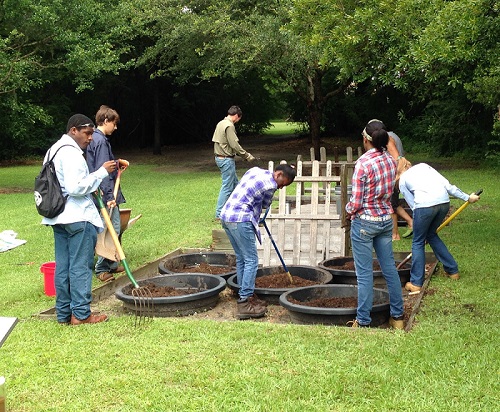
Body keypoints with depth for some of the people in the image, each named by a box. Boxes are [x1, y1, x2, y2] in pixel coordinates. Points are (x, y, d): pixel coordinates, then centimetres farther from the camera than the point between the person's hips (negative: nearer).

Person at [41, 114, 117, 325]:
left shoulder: (55, 149, 17)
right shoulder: (71, 153, -16)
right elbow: (75, 187, -23)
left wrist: (91, 189, 16)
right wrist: (102, 172, -17)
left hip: (59, 217, 10)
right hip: (77, 217, -10)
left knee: (63, 266, 12)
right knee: (80, 266, -3)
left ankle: (64, 313, 18)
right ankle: (81, 313, 3)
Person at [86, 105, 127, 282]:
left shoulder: (95, 139, 15)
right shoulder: (101, 141, -16)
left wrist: (115, 163, 26)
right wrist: (109, 196, -24)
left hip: (107, 193, 11)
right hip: (106, 194, -11)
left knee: (114, 228, 16)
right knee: (112, 229, -8)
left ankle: (111, 264, 25)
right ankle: (101, 269, -2)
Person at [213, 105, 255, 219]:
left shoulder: (221, 123, 12)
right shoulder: (229, 126, -17)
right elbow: (234, 145, -22)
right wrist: (247, 156, -11)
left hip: (220, 157, 10)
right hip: (226, 159, -10)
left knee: (235, 183, 18)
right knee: (227, 186, -4)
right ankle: (219, 214, 0)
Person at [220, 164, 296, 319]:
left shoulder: (255, 170, 16)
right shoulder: (270, 185, -9)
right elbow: (264, 205, 4)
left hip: (226, 215, 10)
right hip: (240, 220, -10)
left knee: (241, 259, 16)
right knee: (251, 261, -5)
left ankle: (245, 294, 23)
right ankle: (245, 303, -6)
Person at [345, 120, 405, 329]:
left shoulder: (363, 164, -20)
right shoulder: (391, 161, 0)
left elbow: (356, 203, -18)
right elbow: (390, 190, 11)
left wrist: (348, 210, 2)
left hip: (364, 222, -6)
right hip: (386, 220, 6)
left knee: (364, 273, 2)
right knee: (389, 268, 15)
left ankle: (363, 321, 9)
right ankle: (397, 316, 24)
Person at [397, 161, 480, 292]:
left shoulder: (402, 181, 18)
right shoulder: (423, 166, 27)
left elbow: (413, 204, 16)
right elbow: (446, 184, 16)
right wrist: (467, 197, 18)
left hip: (425, 204, -5)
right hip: (444, 201, 5)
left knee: (418, 242, 12)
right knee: (431, 235, 27)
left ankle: (416, 283, 14)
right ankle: (452, 270, 33)